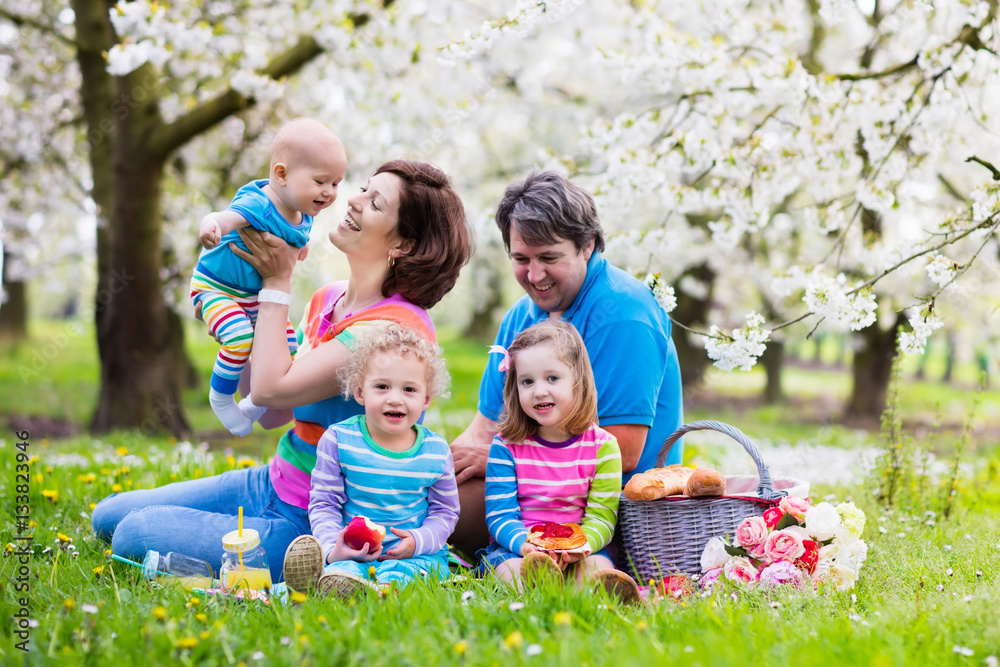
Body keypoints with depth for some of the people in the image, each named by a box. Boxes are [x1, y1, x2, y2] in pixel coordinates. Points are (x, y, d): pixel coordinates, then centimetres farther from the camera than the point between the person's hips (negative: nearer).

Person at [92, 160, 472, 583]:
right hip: (272, 484, 9)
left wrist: (277, 283, -14)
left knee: (136, 535, -15)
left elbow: (271, 389, -25)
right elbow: (271, 413, 7)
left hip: (308, 525, -9)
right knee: (109, 516, 8)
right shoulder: (327, 300, 6)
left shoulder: (398, 326, -22)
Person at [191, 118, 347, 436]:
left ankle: (255, 404, 31)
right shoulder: (258, 206, -34)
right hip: (216, 287, -8)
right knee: (241, 338, -31)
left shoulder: (303, 213, -6)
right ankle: (220, 398, -6)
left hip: (256, 294, 8)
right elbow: (227, 218, -53)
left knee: (287, 345, 9)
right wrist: (211, 225, -72)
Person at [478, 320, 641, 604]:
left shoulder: (602, 446, 3)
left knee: (598, 566, -32)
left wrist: (581, 545, -24)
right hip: (516, 547, 0)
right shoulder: (506, 446, 1)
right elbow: (499, 516, -4)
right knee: (509, 569, -34)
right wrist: (526, 544, -27)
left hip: (577, 550, 1)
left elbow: (602, 516, -1)